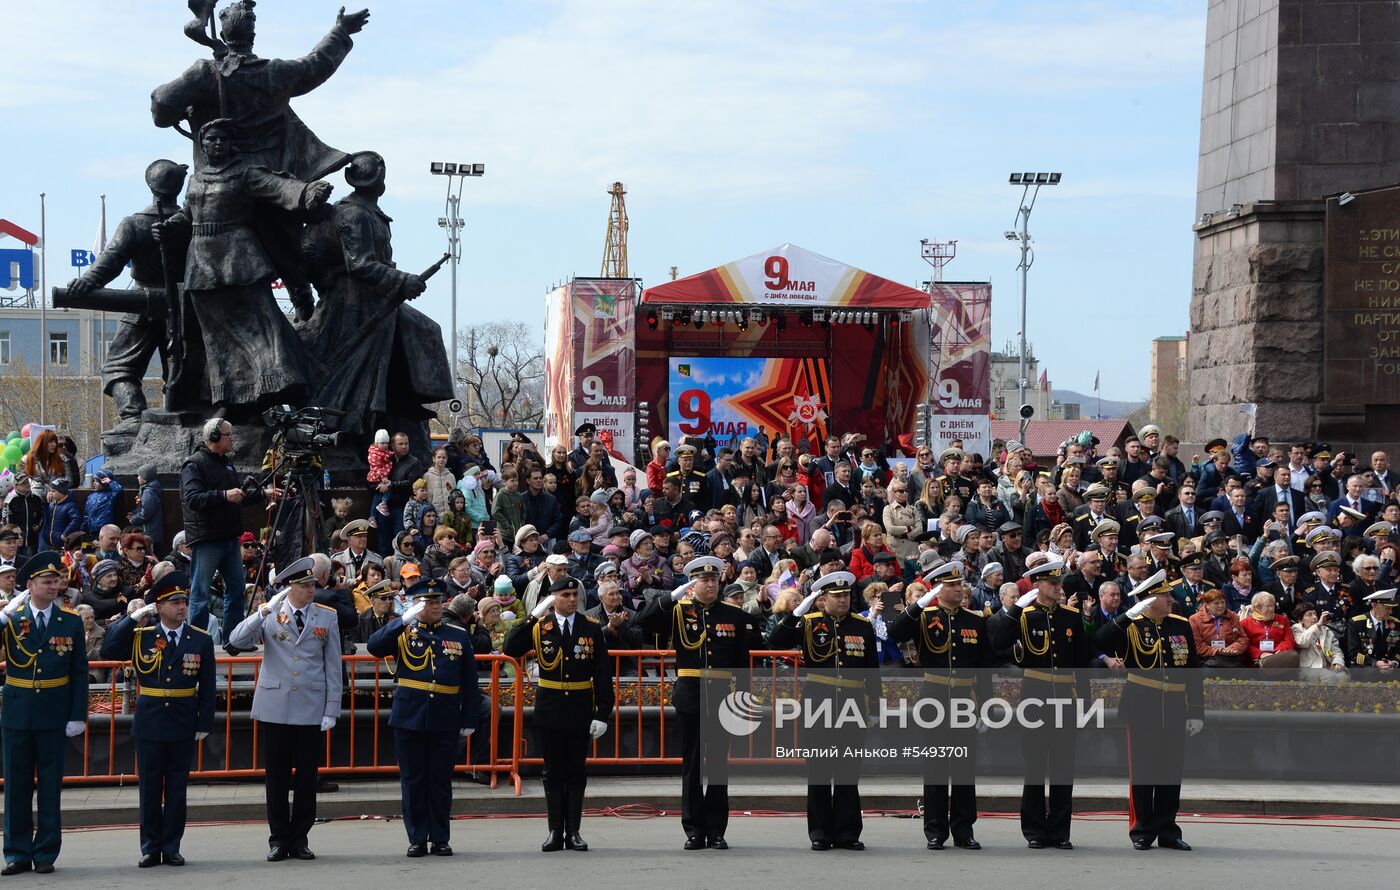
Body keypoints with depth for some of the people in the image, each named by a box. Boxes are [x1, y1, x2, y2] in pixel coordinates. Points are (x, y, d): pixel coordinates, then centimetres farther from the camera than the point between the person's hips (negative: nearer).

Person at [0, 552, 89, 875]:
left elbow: (80, 672, 2)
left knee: (50, 785, 5)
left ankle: (46, 853, 13)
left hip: (53, 714, 0)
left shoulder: (71, 622, 1)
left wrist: (78, 715, -4)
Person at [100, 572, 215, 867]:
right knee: (149, 786, 4)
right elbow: (109, 651, -11)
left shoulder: (201, 640, 1)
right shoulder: (141, 636, 1)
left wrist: (204, 723, -2)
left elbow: (207, 686, 2)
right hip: (149, 722, 0)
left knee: (177, 786, 5)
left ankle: (171, 847, 12)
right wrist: (133, 618, -11)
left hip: (183, 724, 0)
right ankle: (150, 848, 11)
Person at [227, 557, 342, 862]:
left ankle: (299, 838, 15)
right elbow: (237, 640, -11)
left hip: (311, 708, 1)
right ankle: (279, 838, 12)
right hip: (275, 708, -1)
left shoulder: (327, 617, 5)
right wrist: (264, 613, -22)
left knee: (307, 776, 5)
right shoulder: (269, 614, 2)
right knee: (277, 776, 4)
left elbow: (333, 667, 5)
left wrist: (331, 709, -1)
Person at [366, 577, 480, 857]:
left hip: (446, 721, 1)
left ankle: (440, 839, 14)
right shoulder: (403, 632, 4)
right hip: (409, 718, -1)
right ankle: (417, 839, 11)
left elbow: (469, 682, 9)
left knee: (441, 780, 6)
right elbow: (375, 647, -14)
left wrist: (469, 720, 4)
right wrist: (405, 621, -19)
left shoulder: (459, 636, 9)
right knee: (413, 780, 4)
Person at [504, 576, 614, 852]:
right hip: (549, 708, 0)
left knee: (576, 771, 5)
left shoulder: (592, 628, 1)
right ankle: (555, 832, 10)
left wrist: (603, 713, -6)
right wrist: (533, 617, -17)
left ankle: (573, 832, 10)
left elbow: (603, 674, 0)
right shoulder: (539, 626, 0)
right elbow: (510, 650, -14)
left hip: (580, 709, 0)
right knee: (553, 772, 5)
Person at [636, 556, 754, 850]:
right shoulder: (677, 611, 4)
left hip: (722, 697, 1)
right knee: (691, 765, 3)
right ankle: (694, 831, 9)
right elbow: (643, 622, -11)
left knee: (719, 765, 3)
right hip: (690, 698, -1)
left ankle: (716, 831, 9)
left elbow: (743, 660, 9)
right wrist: (671, 596, -17)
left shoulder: (733, 614, 9)